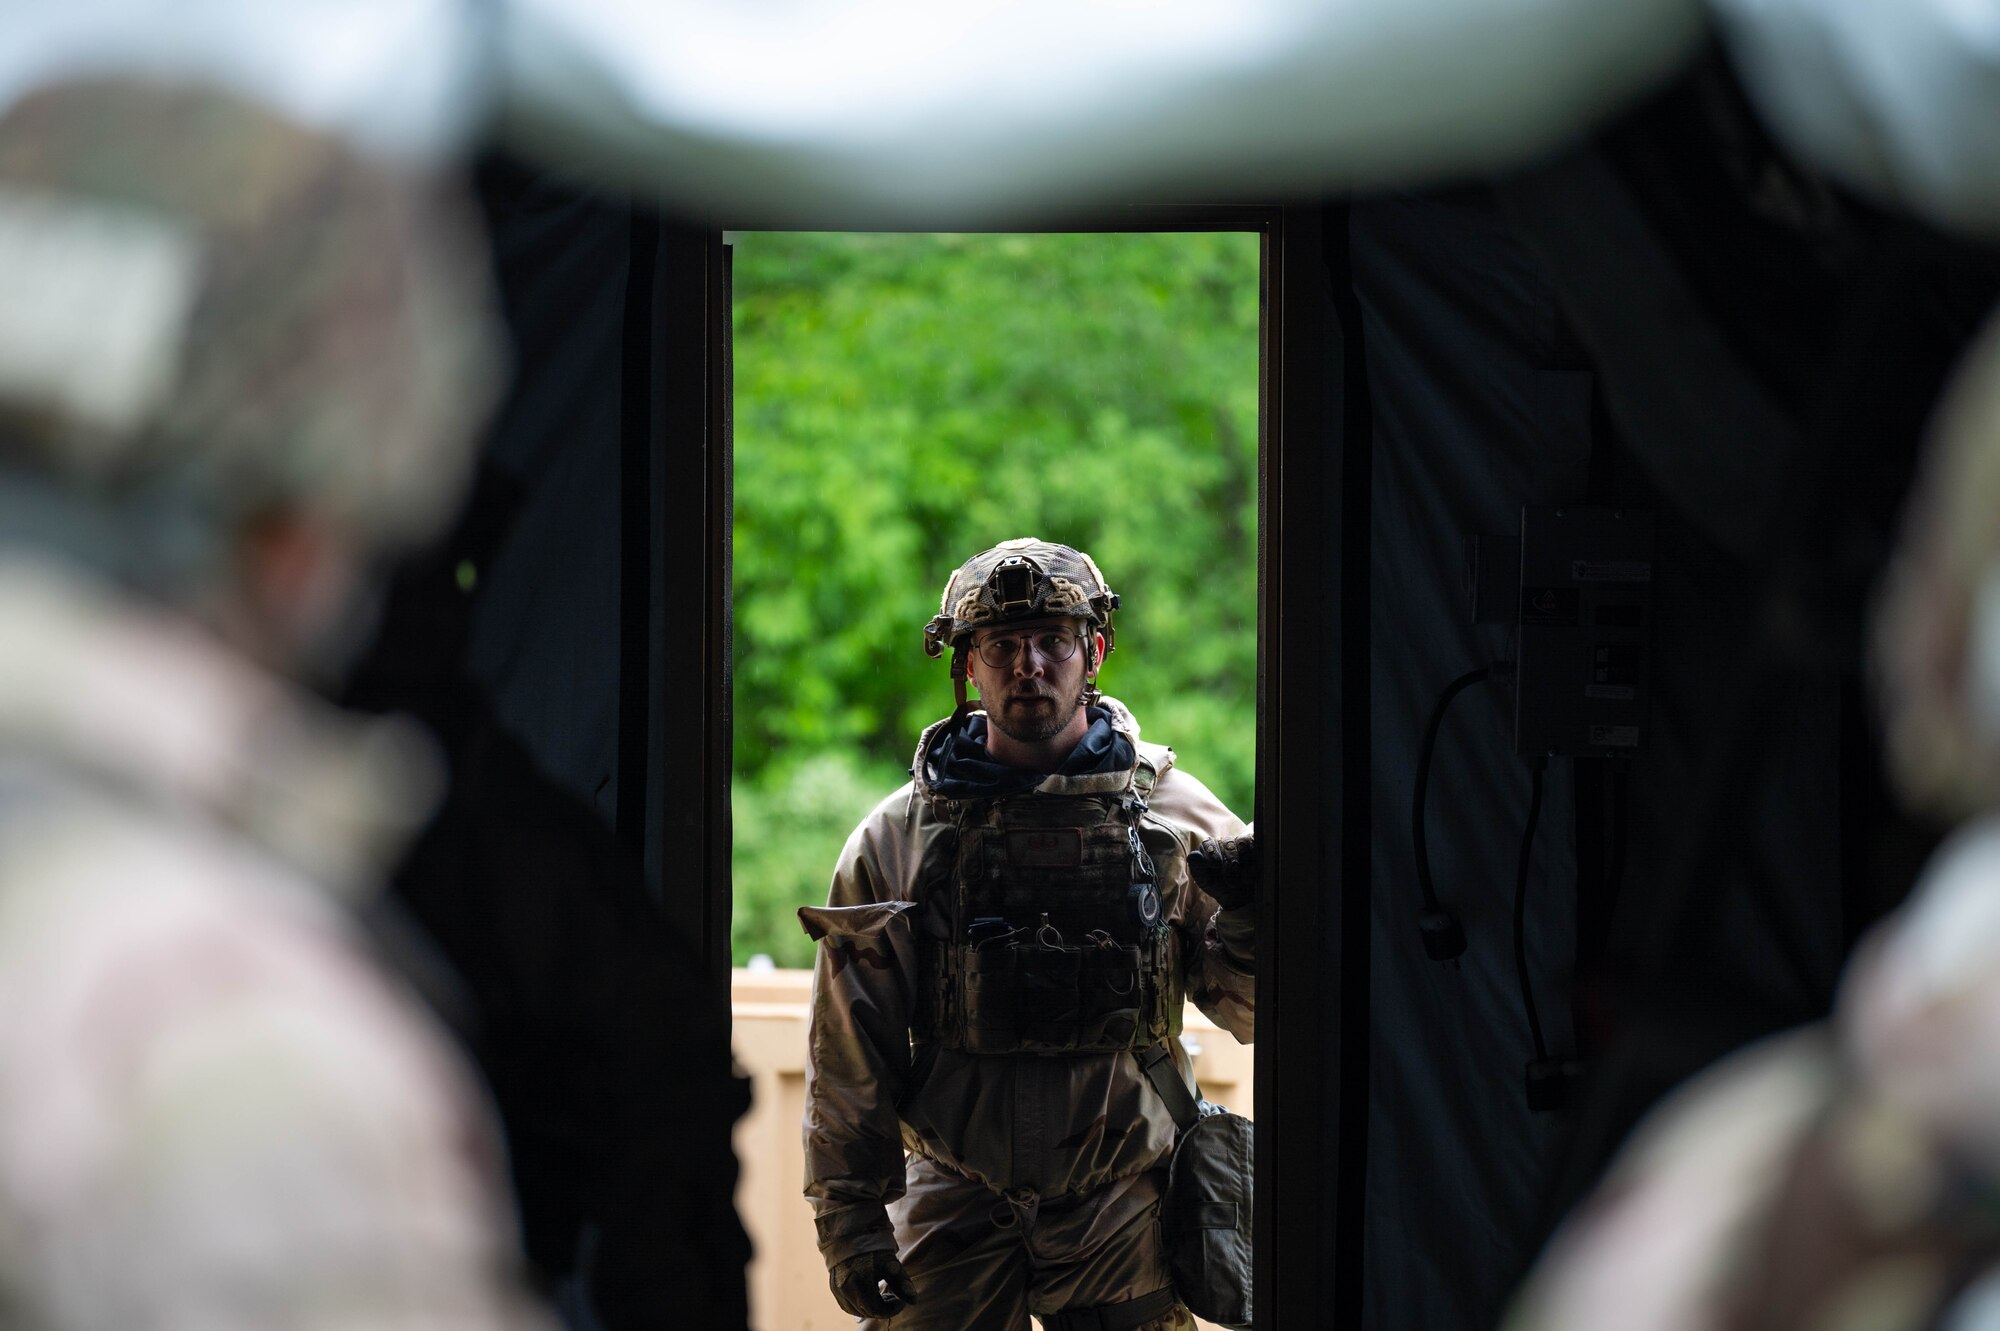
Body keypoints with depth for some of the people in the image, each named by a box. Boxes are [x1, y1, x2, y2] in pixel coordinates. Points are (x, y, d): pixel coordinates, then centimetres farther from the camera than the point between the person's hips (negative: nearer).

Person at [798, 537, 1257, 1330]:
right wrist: (847, 1215, -1)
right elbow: (848, 1049, 3)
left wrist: (1255, 915, -11)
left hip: (1124, 1207, 1)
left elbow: (1245, 1012, 9)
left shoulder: (1174, 814, 5)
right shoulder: (897, 838, 3)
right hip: (952, 1203, 0)